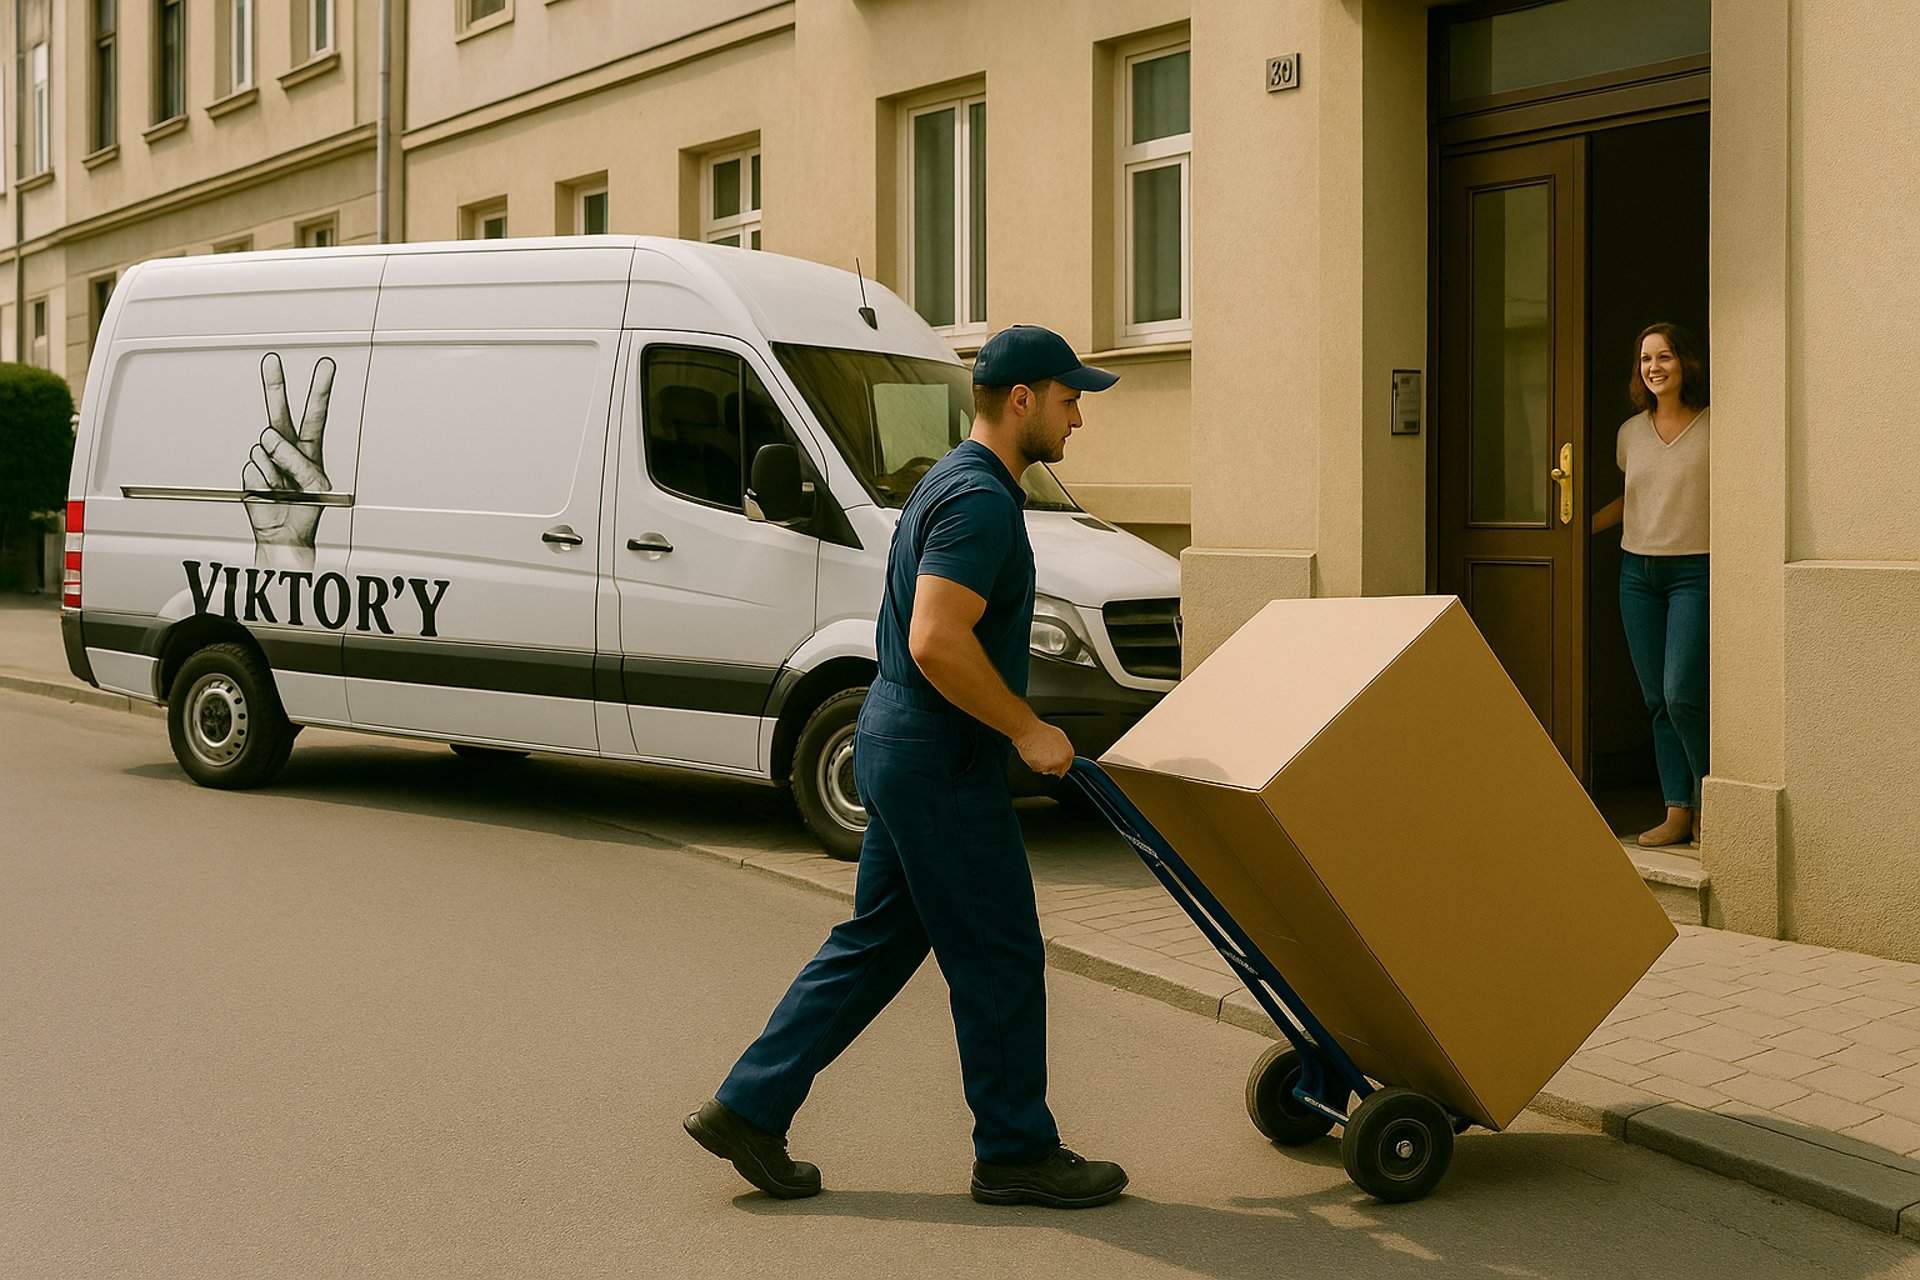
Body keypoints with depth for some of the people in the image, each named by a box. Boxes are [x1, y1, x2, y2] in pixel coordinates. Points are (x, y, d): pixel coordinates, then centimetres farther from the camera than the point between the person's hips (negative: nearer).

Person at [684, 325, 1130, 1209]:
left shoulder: (956, 483, 15)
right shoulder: (980, 499, -18)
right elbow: (937, 643, -28)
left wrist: (1012, 726, 24)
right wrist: (1027, 729, -19)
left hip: (901, 744, 10)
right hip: (942, 763, -10)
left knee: (878, 941, 14)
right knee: (999, 958, 1)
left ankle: (750, 1109, 16)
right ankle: (1016, 1153, 14)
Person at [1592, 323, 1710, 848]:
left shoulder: (1715, 427, -4)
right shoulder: (1630, 432, 11)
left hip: (1695, 570, -5)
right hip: (1637, 570, 5)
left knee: (1682, 694, -13)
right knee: (1656, 700, 4)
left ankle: (1709, 803, 7)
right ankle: (1678, 811, 10)